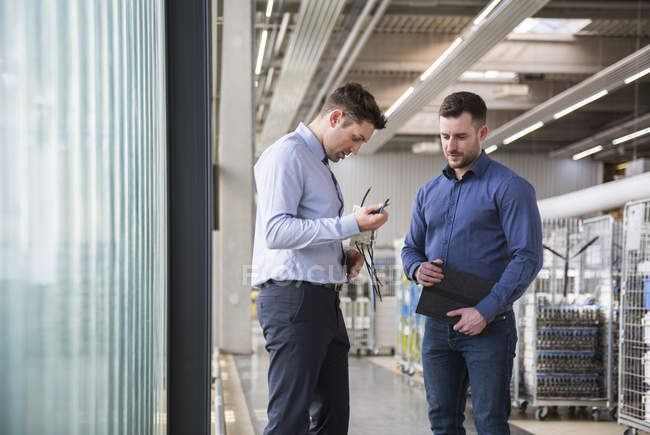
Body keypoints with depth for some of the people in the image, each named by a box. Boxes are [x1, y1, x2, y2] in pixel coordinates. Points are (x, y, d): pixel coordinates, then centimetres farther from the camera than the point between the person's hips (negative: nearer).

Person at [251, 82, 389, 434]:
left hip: (324, 299, 10)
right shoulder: (287, 154, -7)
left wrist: (344, 257, 10)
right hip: (292, 296, -10)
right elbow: (276, 231, -20)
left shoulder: (321, 164, 23)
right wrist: (351, 225, -19)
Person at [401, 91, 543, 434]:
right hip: (437, 325, 6)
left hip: (488, 327, -6)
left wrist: (486, 311, -19)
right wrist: (417, 269, -5)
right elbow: (411, 247, 20)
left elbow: (528, 258, -13)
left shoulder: (509, 187, -6)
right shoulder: (429, 191, 14)